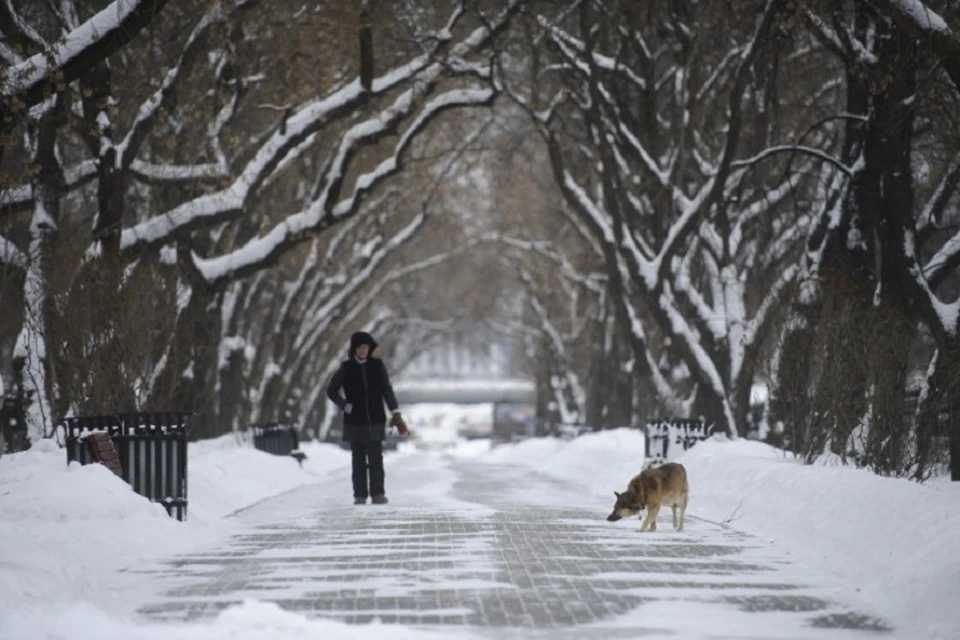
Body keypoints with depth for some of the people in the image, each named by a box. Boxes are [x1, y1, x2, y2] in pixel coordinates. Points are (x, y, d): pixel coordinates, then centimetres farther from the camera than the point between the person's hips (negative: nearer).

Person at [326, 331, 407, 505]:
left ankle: (377, 493, -1)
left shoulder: (377, 365, 3)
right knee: (359, 459, 2)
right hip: (355, 422, 0)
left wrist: (395, 413, 2)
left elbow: (387, 390, 7)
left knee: (376, 459, -3)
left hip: (375, 420, 0)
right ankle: (360, 495, 5)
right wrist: (345, 406, -1)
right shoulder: (346, 368, 1)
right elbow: (331, 390, 9)